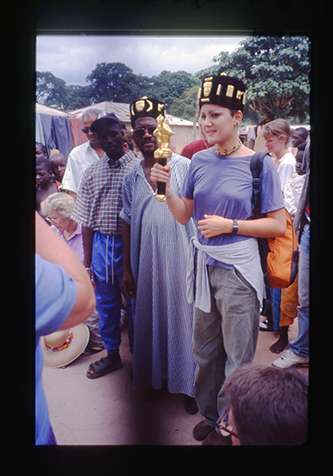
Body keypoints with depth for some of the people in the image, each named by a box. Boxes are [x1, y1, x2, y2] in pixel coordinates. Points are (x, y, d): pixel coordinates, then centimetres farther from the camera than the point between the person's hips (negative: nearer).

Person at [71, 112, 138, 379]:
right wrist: (87, 261, 8)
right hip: (101, 243, 4)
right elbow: (87, 221, 9)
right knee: (105, 303, 15)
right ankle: (112, 355, 35)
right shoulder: (92, 173, 8)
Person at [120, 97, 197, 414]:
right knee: (150, 317, 13)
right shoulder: (132, 177, 9)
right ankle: (156, 378, 33)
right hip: (146, 260, 4)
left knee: (182, 315, 5)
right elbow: (128, 223, 10)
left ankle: (189, 383, 24)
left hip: (180, 257, -3)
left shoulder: (185, 167, -3)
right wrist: (126, 269, 8)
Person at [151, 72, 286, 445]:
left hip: (238, 271, -4)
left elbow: (278, 225, -8)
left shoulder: (260, 164, -8)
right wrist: (165, 187, -7)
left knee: (237, 357, 11)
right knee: (204, 350, 18)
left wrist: (229, 225, -16)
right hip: (203, 266, 5)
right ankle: (209, 415, 41)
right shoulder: (200, 161, 5)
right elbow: (184, 215, 9)